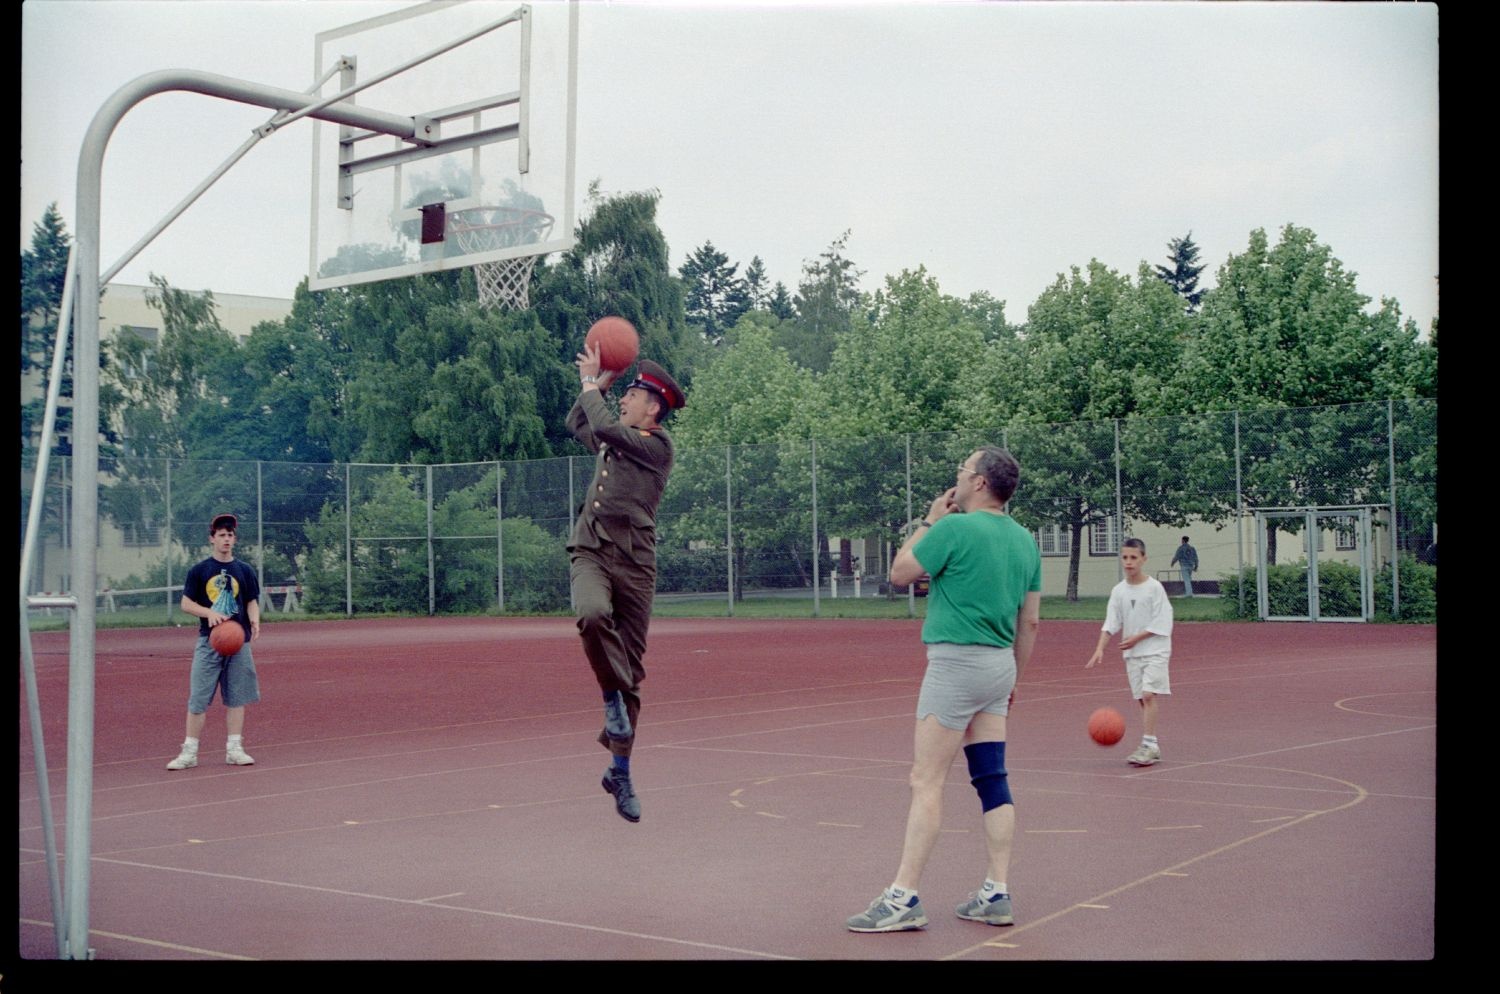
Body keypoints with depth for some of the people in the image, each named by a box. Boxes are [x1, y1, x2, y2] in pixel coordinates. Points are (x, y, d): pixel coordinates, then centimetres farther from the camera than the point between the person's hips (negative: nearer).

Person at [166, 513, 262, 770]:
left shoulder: (245, 571, 8)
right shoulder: (199, 571, 3)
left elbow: (252, 602, 8)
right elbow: (186, 603, 2)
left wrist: (254, 620, -13)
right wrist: (209, 613, -16)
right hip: (209, 641, -2)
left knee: (236, 696, 4)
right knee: (198, 697, -4)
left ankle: (234, 748, 11)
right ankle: (189, 751, 0)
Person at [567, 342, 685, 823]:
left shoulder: (657, 443, -2)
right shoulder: (614, 439, 18)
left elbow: (603, 426, -14)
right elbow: (577, 422, 36)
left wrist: (591, 384, 2)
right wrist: (597, 383, 25)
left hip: (634, 561, -4)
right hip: (591, 552, 4)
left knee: (631, 666, 1)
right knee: (593, 614, -32)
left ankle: (620, 771, 11)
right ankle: (613, 702, -13)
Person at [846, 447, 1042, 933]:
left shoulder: (955, 528, -13)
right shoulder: (1025, 541, 9)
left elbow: (899, 573, -1)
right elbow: (1030, 622, 13)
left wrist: (930, 521, 7)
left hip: (956, 662, -8)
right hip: (1000, 667, 8)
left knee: (926, 783, -6)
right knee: (992, 780, 9)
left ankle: (903, 898, -4)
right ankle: (996, 894, 10)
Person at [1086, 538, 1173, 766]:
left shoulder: (1154, 587, -10)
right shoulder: (1119, 591, 3)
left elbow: (1162, 623, -11)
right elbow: (1110, 623, 1)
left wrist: (1137, 638, -16)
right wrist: (1100, 648, -12)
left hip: (1155, 650, -5)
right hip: (1132, 653, 5)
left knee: (1148, 695, -17)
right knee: (1142, 698, 6)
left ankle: (1148, 744, -17)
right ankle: (1152, 748, 12)